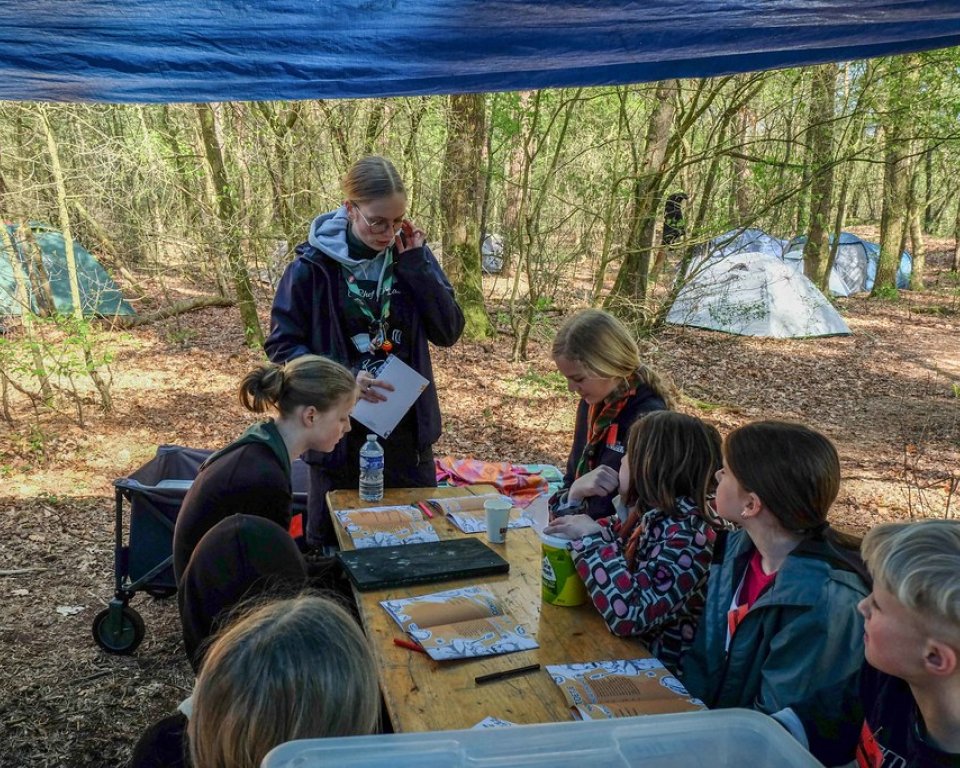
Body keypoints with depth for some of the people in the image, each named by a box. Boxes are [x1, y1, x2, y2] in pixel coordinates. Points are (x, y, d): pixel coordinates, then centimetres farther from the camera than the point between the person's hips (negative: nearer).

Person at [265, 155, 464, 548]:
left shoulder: (411, 254, -2)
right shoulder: (314, 264, -12)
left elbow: (449, 332, -6)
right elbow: (281, 344, -7)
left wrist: (415, 265, -16)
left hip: (407, 425, 3)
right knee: (330, 540, 16)